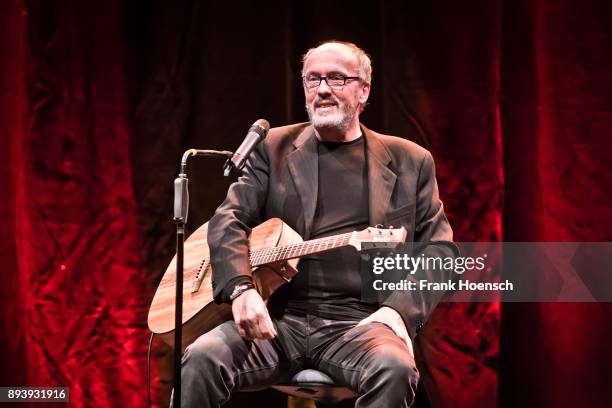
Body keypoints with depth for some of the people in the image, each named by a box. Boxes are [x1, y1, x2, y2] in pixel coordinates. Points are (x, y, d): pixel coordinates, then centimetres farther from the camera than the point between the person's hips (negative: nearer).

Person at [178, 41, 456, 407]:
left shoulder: (409, 162, 12)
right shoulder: (273, 149, 13)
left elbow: (439, 250, 9)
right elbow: (229, 219, 4)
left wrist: (398, 312, -9)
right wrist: (242, 290, -16)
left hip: (360, 323, -1)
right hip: (280, 320, 1)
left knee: (395, 370, -34)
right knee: (202, 359, -28)